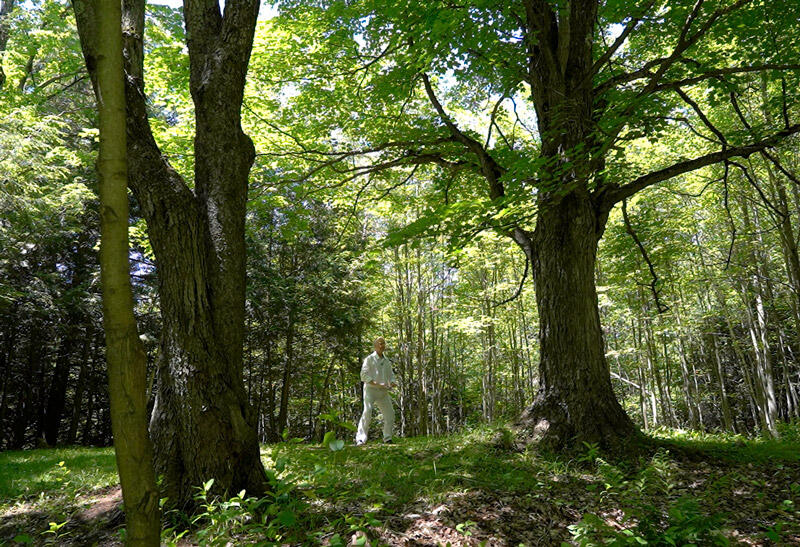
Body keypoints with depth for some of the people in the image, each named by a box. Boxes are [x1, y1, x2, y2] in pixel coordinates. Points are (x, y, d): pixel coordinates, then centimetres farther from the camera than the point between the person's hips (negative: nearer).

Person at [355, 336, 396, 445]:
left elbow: (391, 375, 21)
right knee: (367, 412, -20)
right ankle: (360, 439, -20)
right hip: (370, 389, -6)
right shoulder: (369, 359, -5)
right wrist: (377, 384, -20)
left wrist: (392, 383, -3)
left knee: (390, 414, 6)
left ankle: (387, 438, 21)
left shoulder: (387, 361, 15)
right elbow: (364, 375, -12)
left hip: (383, 392, 6)